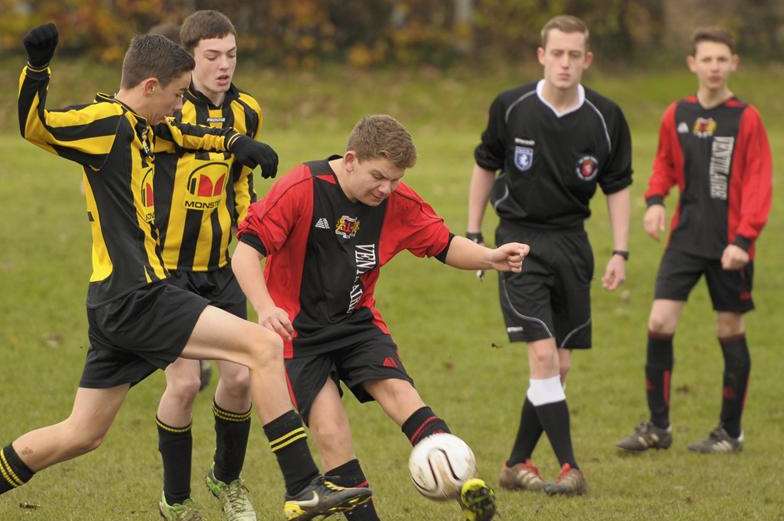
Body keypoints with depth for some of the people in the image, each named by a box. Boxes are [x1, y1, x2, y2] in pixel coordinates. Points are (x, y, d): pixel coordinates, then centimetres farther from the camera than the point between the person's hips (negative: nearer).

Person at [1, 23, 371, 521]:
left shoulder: (138, 127, 16)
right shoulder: (107, 121, -12)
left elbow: (177, 134, 38)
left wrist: (232, 140, 30)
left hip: (116, 303, 10)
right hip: (137, 297, -10)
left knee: (81, 435, 15)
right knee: (265, 345, -12)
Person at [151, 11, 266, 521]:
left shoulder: (246, 111, 4)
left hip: (222, 268, 5)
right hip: (167, 268, -5)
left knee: (239, 377, -1)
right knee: (185, 382, -9)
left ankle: (227, 479, 25)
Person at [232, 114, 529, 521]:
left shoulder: (398, 202, -6)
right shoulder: (300, 189, -20)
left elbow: (444, 245, 4)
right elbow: (246, 251, -21)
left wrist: (489, 258, -17)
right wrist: (265, 308, -37)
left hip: (356, 321, 3)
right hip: (299, 331, -3)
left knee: (398, 391, -22)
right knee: (330, 431, -16)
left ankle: (467, 484, -36)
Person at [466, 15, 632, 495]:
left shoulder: (605, 117, -4)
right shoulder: (511, 108, -8)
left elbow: (618, 186, 7)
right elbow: (485, 167, 8)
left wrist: (620, 252, 0)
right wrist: (473, 235, 7)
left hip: (571, 242, 3)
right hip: (520, 240, -3)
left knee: (560, 365, 5)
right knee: (543, 354, -16)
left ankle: (518, 464, 19)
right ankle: (569, 468, -15)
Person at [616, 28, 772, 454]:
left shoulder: (746, 119, -9)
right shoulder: (677, 115, 4)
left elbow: (758, 184, -9)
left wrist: (743, 239, -18)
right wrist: (655, 199, -2)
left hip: (729, 243, -3)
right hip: (686, 237, 3)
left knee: (731, 330, 5)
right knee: (659, 323, -6)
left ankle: (730, 431, 18)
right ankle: (658, 427, 4)